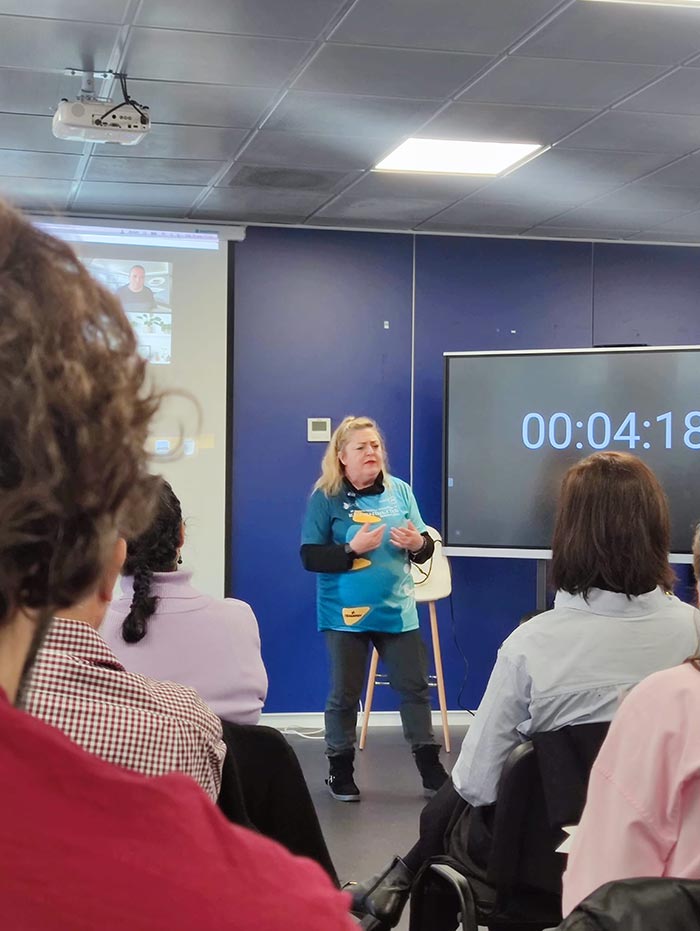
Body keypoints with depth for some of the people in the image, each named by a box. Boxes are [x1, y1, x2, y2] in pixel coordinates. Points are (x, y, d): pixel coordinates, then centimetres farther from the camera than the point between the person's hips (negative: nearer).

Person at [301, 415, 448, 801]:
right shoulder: (325, 498, -6)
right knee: (345, 693, 6)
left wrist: (418, 543, -14)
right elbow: (310, 557, -10)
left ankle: (430, 766, 18)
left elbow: (424, 548, 9)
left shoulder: (400, 491, 4)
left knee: (415, 687, 7)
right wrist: (351, 548, -23)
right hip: (345, 614, -3)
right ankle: (340, 770, 19)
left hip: (398, 610, 3)